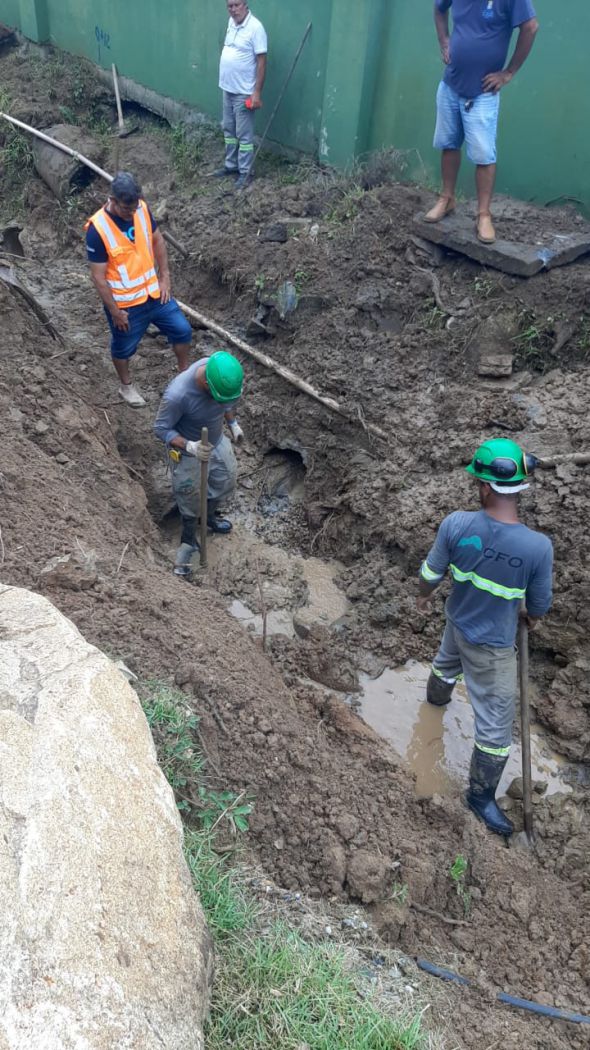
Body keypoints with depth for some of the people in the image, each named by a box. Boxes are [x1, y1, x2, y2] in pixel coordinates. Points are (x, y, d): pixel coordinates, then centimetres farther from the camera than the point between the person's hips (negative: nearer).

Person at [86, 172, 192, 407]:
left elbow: (157, 240, 7)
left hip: (153, 291, 5)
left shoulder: (142, 209, -10)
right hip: (125, 303, -5)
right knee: (124, 347, 18)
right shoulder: (97, 229, -27)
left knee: (182, 330, 15)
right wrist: (115, 311, -16)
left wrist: (164, 277, 3)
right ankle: (126, 386, 44)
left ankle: (184, 372, 40)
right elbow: (98, 277, -20)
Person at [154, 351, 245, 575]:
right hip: (188, 453, -6)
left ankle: (209, 516, 57)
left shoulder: (223, 373, -24)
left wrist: (233, 423, 5)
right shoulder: (177, 394, -41)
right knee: (190, 498, 14)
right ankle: (188, 541, 41)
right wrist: (189, 446, -39)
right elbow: (161, 429, -26)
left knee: (225, 480, 26)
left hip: (217, 441, 6)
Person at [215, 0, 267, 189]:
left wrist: (257, 93, -22)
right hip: (227, 89, 8)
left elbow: (261, 62, -18)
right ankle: (231, 164, 30)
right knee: (229, 130, 17)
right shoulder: (232, 22, 6)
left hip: (244, 92, -8)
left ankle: (245, 172, 9)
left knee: (244, 135, -1)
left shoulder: (255, 27, -18)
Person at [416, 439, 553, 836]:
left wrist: (425, 596, 15)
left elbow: (431, 574, -8)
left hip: (458, 623, 5)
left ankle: (437, 696, 72)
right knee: (496, 726, 14)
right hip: (492, 647, -5)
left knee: (446, 661, 40)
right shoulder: (538, 546, -31)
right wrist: (529, 615, 11)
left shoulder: (456, 524, -25)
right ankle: (482, 794, 32)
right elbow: (540, 607, -13)